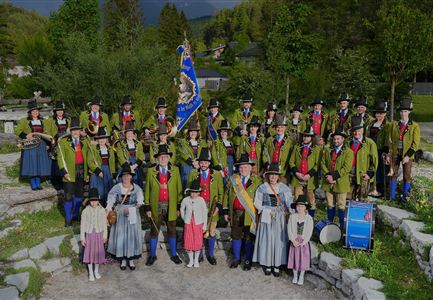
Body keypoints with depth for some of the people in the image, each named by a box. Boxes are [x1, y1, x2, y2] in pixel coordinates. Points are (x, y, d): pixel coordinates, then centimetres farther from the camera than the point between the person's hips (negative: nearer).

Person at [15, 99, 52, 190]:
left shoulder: (42, 121, 14)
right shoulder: (24, 121, 1)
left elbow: (46, 132, 23)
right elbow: (17, 131, -4)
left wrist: (48, 138, 4)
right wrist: (26, 136, -16)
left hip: (41, 145, 4)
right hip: (30, 145, -4)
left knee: (40, 164, 4)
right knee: (31, 164, -3)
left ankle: (38, 183, 12)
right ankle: (33, 184, 5)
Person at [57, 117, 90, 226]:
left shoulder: (85, 141, 7)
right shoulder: (63, 142, -4)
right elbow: (60, 158, -6)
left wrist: (87, 172, 9)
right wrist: (64, 172, -13)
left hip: (82, 172, 4)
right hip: (70, 173, -4)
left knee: (79, 194, 14)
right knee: (68, 196, -2)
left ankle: (75, 215, 31)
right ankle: (68, 219, 11)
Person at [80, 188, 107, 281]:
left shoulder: (102, 210, -6)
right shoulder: (85, 211, -9)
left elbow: (104, 224, 2)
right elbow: (82, 225, -3)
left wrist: (105, 236, 5)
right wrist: (82, 238, -2)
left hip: (99, 234, 1)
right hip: (89, 234, -1)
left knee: (98, 252, 9)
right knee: (89, 252, 5)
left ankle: (96, 271, 30)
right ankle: (90, 273, 22)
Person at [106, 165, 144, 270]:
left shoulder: (136, 188, -4)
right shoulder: (116, 188, -4)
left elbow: (140, 198, -17)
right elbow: (110, 200, -10)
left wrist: (139, 203, -40)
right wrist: (107, 212, -24)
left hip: (133, 215, 0)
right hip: (120, 214, 0)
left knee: (132, 236, 6)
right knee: (121, 236, 5)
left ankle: (131, 259, 20)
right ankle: (123, 260, 20)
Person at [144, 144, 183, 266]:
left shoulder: (175, 170, 2)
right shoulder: (151, 171, -1)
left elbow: (179, 189, 3)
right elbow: (147, 190, 1)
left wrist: (179, 206, 1)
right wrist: (147, 207, -3)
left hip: (171, 207, 1)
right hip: (156, 206, -1)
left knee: (172, 231, 12)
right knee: (154, 232, 10)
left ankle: (173, 255, 26)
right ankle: (152, 255, 25)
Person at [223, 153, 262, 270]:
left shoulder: (257, 181, -1)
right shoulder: (232, 179, 6)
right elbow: (227, 195, 8)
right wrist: (225, 211, 5)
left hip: (250, 215, -2)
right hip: (236, 213, 2)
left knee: (249, 238, 7)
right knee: (236, 236, 12)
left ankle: (248, 261, 21)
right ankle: (236, 258, 28)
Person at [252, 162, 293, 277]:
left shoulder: (284, 188, 1)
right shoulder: (262, 188, -1)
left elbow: (290, 203, 2)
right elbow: (257, 203, -1)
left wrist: (285, 210, -17)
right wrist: (269, 211, -9)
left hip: (280, 219, 1)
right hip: (266, 218, 0)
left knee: (279, 240, 2)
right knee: (267, 240, 2)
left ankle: (277, 266, 13)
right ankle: (267, 265, 16)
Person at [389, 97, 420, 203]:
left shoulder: (415, 126, -2)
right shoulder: (394, 124, 6)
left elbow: (415, 143, -6)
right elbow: (390, 139, 9)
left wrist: (408, 156, -14)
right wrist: (390, 153, 0)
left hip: (407, 155, -2)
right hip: (395, 153, 2)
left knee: (407, 176, 4)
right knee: (393, 174, 4)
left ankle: (405, 197, 18)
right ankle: (392, 196, 14)